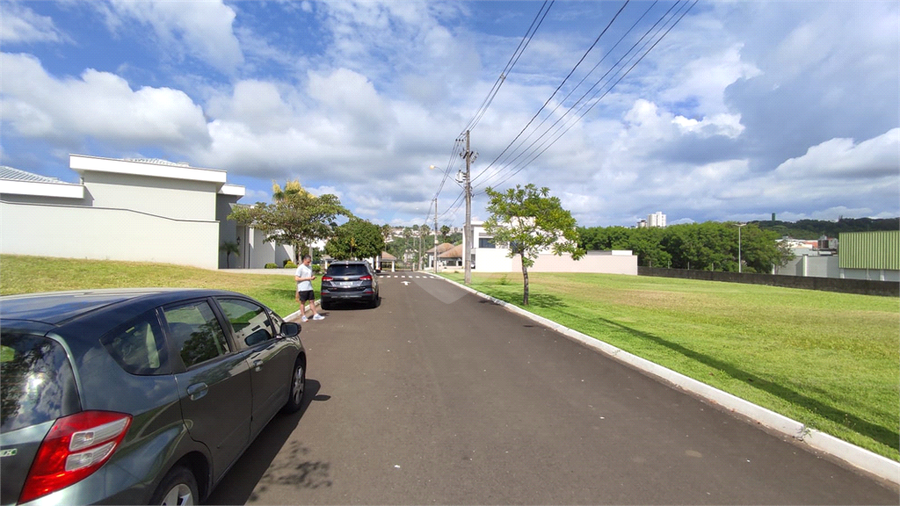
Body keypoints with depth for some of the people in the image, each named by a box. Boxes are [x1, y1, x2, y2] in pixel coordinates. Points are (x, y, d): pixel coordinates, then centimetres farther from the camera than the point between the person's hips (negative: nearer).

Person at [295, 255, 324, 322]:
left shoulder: (310, 268, 13)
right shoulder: (300, 268, -9)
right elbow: (296, 278, -14)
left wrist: (312, 277, -1)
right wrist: (307, 278, -17)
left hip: (309, 288, 6)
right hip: (302, 288, -6)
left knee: (312, 301, 8)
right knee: (302, 302, 3)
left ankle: (315, 315, 12)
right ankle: (303, 316, 12)